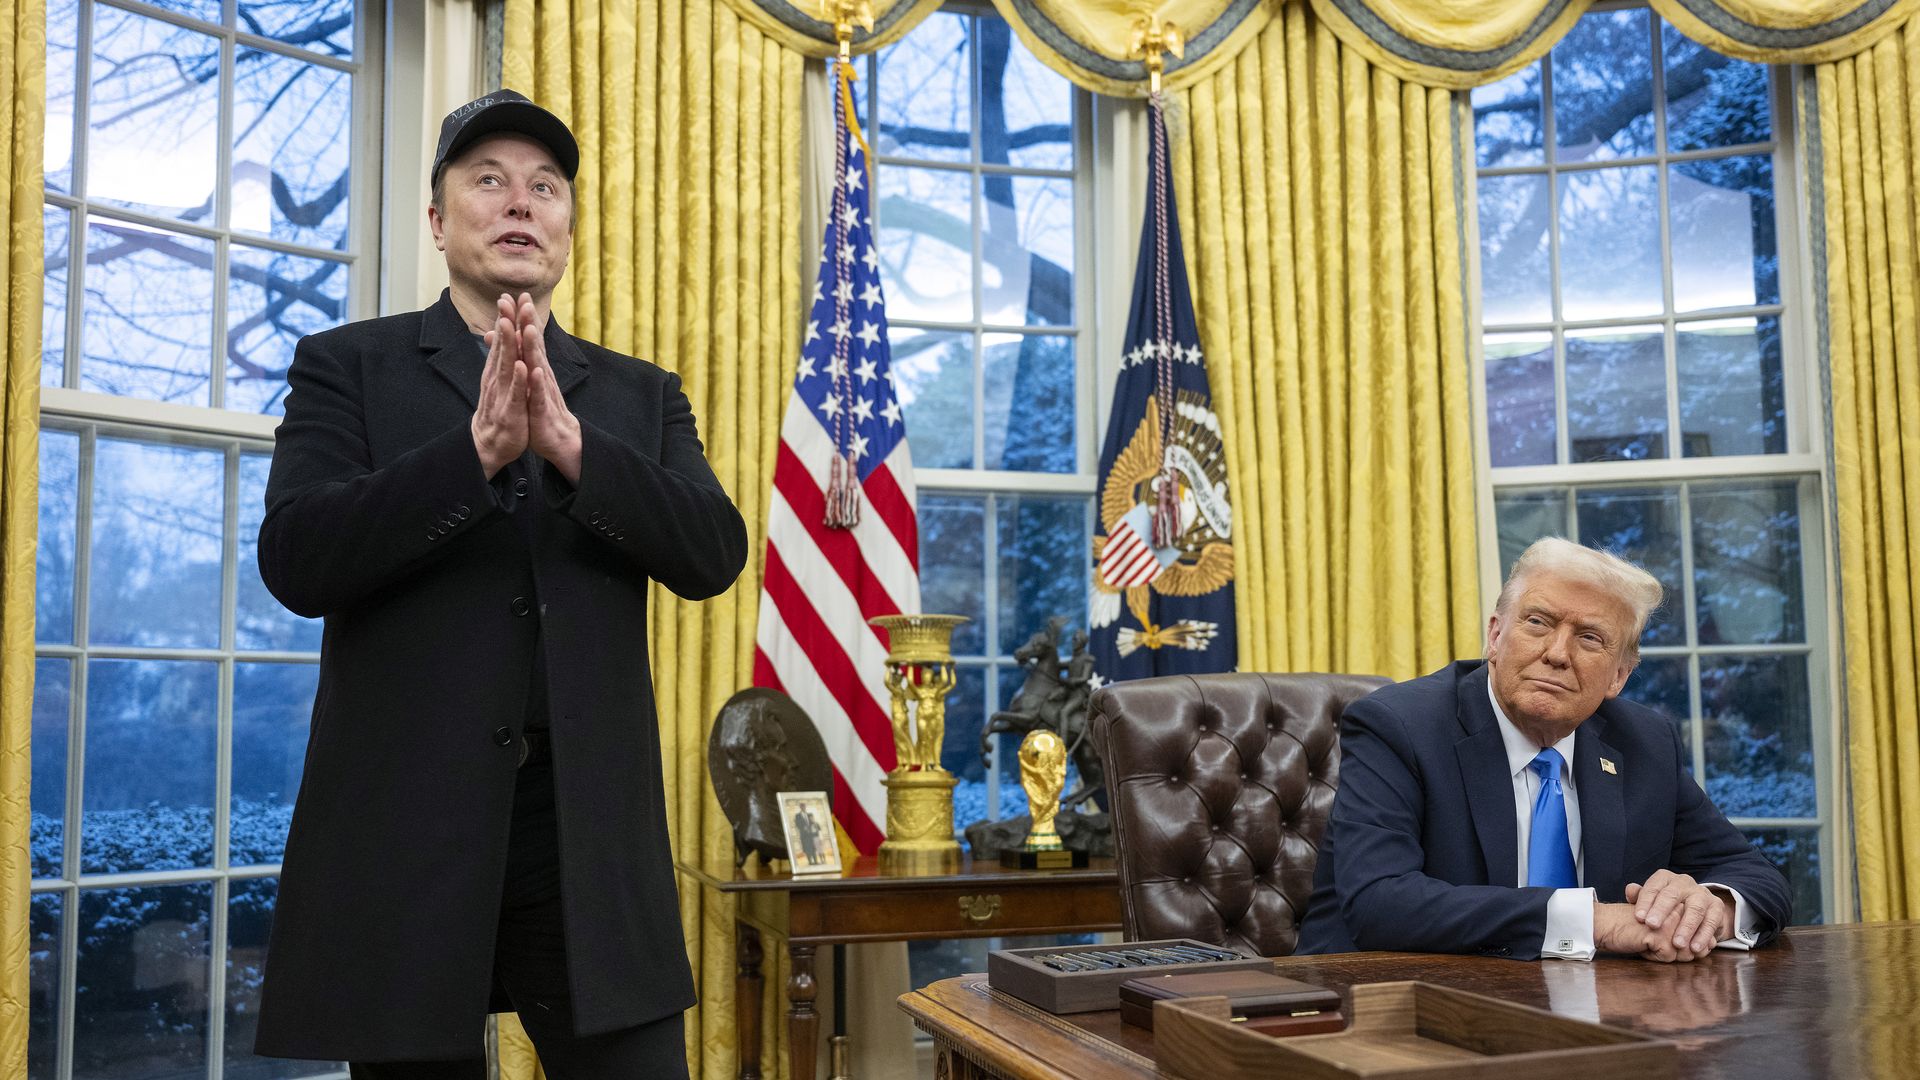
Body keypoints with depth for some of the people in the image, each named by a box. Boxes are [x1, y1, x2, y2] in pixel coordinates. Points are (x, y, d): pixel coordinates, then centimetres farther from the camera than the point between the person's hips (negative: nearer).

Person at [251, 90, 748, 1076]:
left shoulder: (640, 395, 13)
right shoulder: (347, 365, 7)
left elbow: (714, 554, -2)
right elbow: (297, 562, -8)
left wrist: (571, 446, -17)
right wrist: (476, 447, -19)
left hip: (589, 824, 2)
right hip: (405, 825, -1)